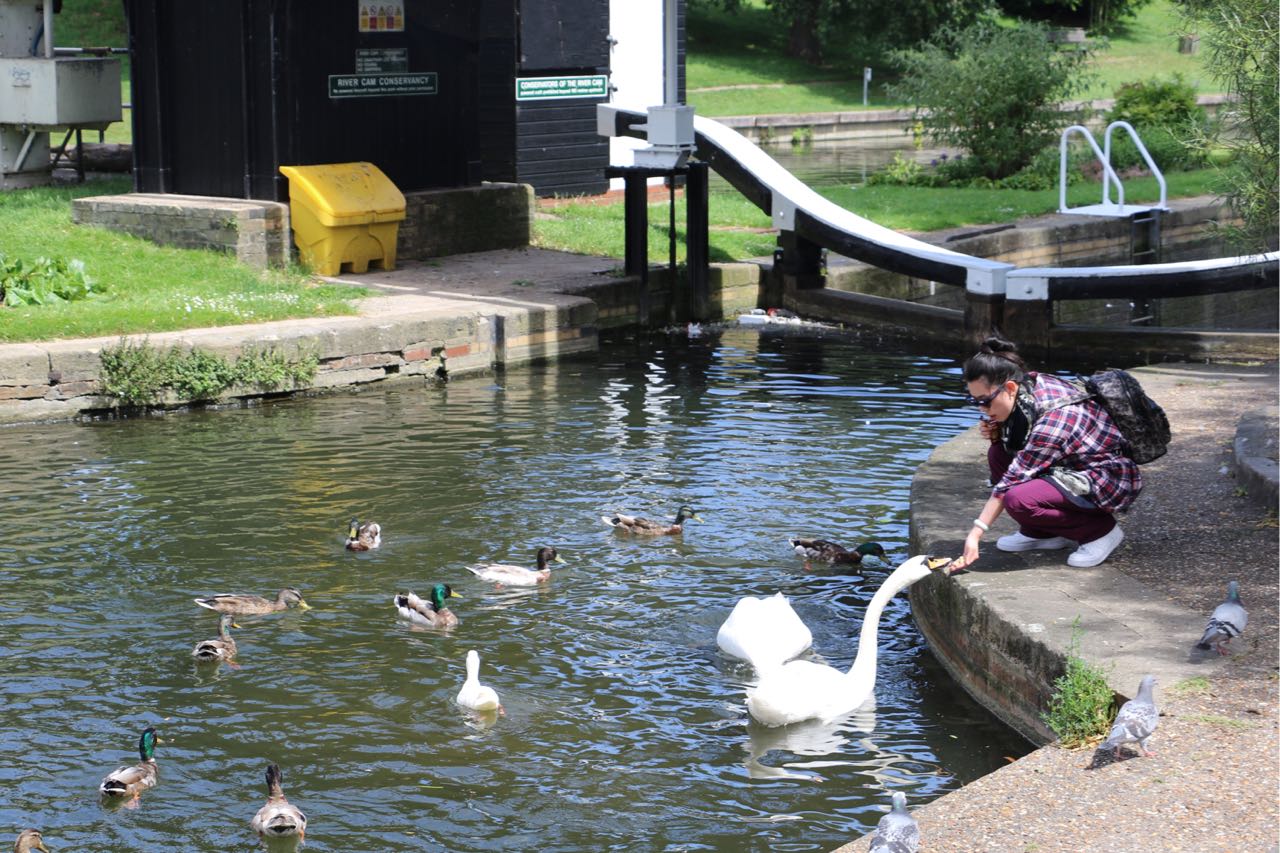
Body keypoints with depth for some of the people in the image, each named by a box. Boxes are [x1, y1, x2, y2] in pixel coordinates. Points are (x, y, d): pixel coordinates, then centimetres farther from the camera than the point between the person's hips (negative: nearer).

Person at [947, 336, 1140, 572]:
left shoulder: (1053, 419, -30)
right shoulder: (1030, 385, -5)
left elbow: (1012, 480, -28)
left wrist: (975, 534, -25)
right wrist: (996, 432, -8)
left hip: (1112, 479, -10)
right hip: (1074, 468, 10)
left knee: (1019, 500, -28)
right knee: (999, 453, 2)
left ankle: (1100, 531, -7)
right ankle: (1040, 533, 8)